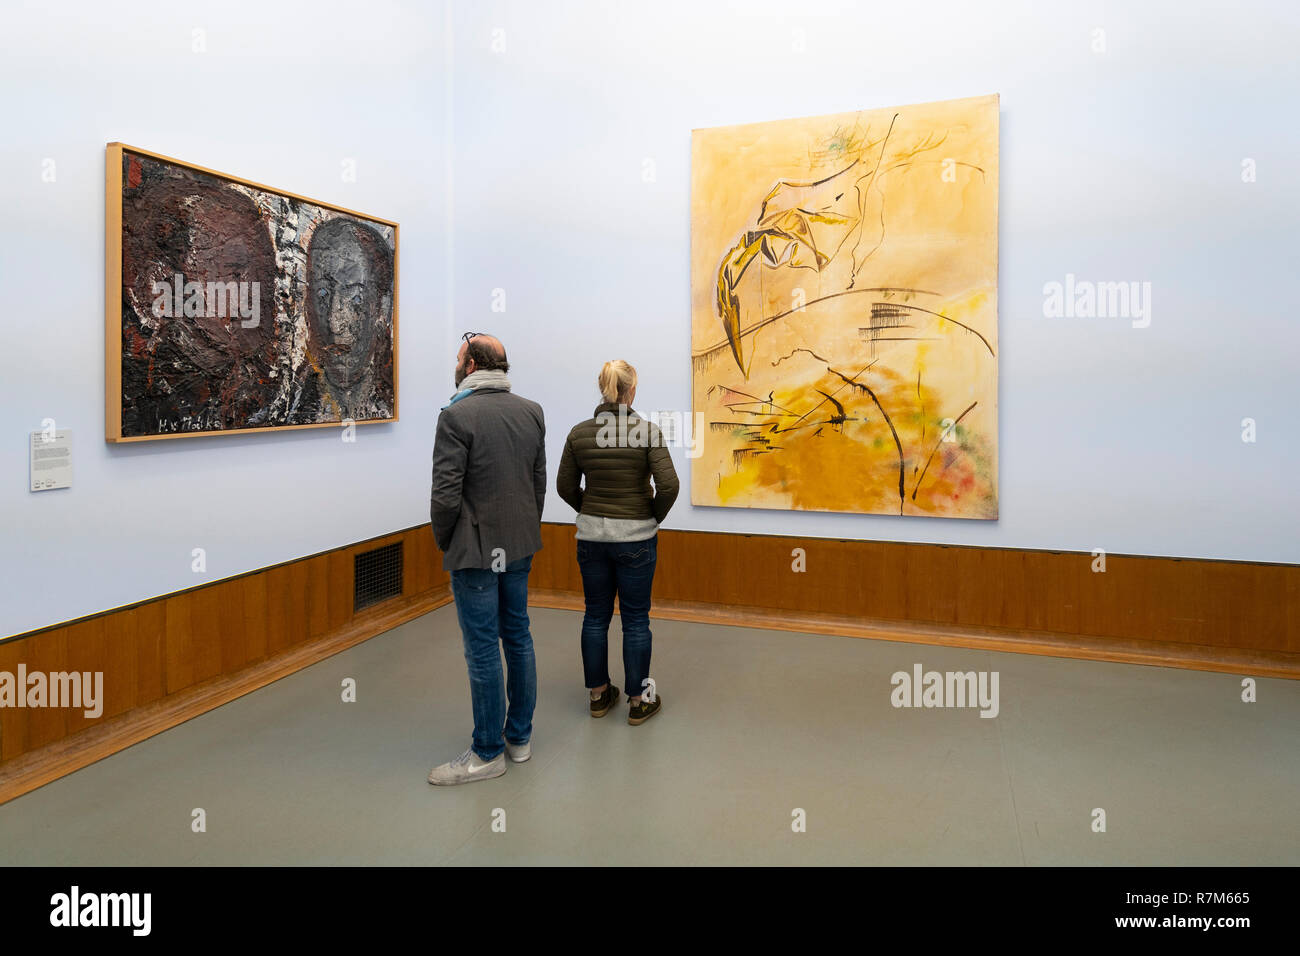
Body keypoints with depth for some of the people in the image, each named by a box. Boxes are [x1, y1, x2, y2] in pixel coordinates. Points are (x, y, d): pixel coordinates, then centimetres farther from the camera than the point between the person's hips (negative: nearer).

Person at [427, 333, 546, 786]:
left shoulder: (457, 416, -16)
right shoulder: (532, 412, 4)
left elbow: (446, 496, -17)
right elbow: (540, 482, 8)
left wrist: (444, 542, 0)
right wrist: (527, 530, 16)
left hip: (476, 552, -7)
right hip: (519, 547, 7)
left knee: (483, 651, 3)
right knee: (518, 637, 16)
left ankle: (488, 752, 16)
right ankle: (519, 737, 29)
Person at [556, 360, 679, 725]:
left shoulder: (579, 433, -3)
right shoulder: (647, 431, -12)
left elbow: (565, 486, 3)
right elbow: (668, 484, -17)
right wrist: (654, 517, 0)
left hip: (591, 536, 3)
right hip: (636, 538, -3)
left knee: (596, 616, 15)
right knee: (635, 619, 8)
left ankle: (599, 694, 28)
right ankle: (639, 701, 19)